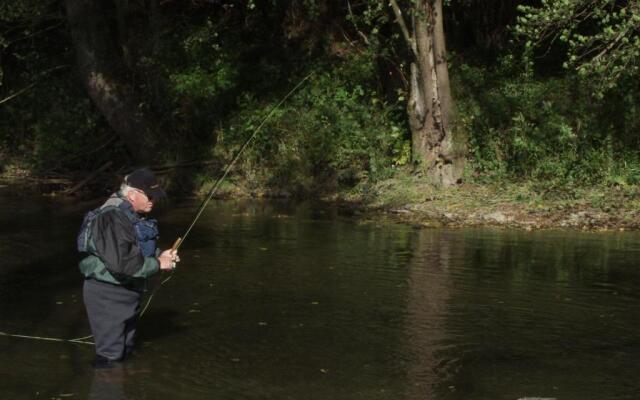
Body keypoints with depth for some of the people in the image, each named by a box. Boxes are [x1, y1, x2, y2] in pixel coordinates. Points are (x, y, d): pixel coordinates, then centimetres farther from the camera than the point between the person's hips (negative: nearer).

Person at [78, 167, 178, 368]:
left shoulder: (133, 214, 7)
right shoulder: (112, 217, -25)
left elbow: (140, 249, 20)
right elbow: (121, 261, -34)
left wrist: (161, 254, 0)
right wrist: (157, 263, -24)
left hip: (127, 291, 10)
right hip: (107, 293, -10)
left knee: (124, 350, 22)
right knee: (110, 354, -3)